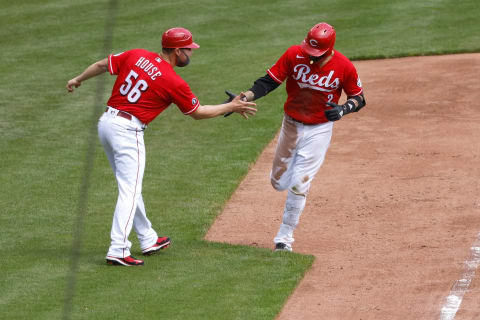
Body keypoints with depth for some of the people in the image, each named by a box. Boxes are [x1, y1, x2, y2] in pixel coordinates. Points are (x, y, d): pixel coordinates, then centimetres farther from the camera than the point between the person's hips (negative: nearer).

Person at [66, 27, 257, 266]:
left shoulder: (136, 56, 4)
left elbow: (102, 65, 12)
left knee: (130, 186, 18)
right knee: (130, 190, -6)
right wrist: (231, 107, 13)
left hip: (105, 121, 8)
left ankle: (148, 240, 29)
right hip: (128, 130, -8)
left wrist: (78, 80, 30)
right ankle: (118, 251, -15)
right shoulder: (174, 82, -10)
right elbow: (197, 112, 3)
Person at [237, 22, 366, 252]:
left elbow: (358, 97, -3)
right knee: (279, 182, 11)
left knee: (298, 184, -9)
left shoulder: (344, 67, -17)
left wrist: (344, 109, -25)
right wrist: (245, 98, -29)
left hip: (319, 130, -3)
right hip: (291, 126, 3)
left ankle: (285, 237, 4)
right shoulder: (294, 55, -16)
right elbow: (269, 81, -14)